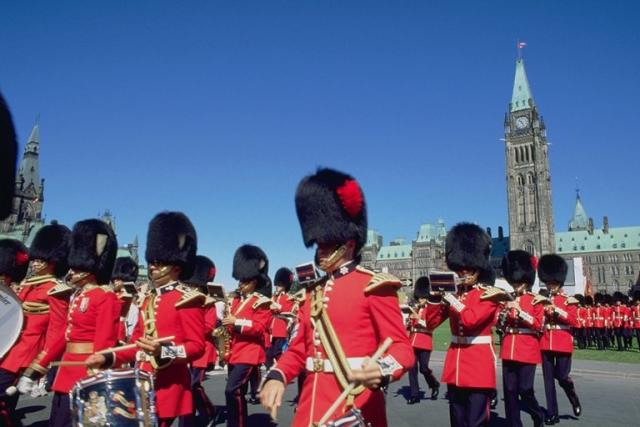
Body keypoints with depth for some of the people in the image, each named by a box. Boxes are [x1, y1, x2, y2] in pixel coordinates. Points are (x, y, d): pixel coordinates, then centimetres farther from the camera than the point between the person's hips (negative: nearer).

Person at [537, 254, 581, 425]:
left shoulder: (569, 300, 2)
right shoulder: (542, 300, 9)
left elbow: (573, 321, -11)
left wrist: (557, 309, -19)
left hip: (563, 344, -3)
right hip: (545, 344, 3)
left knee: (562, 376, -2)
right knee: (548, 379, 5)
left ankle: (574, 399, 31)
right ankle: (552, 414, 13)